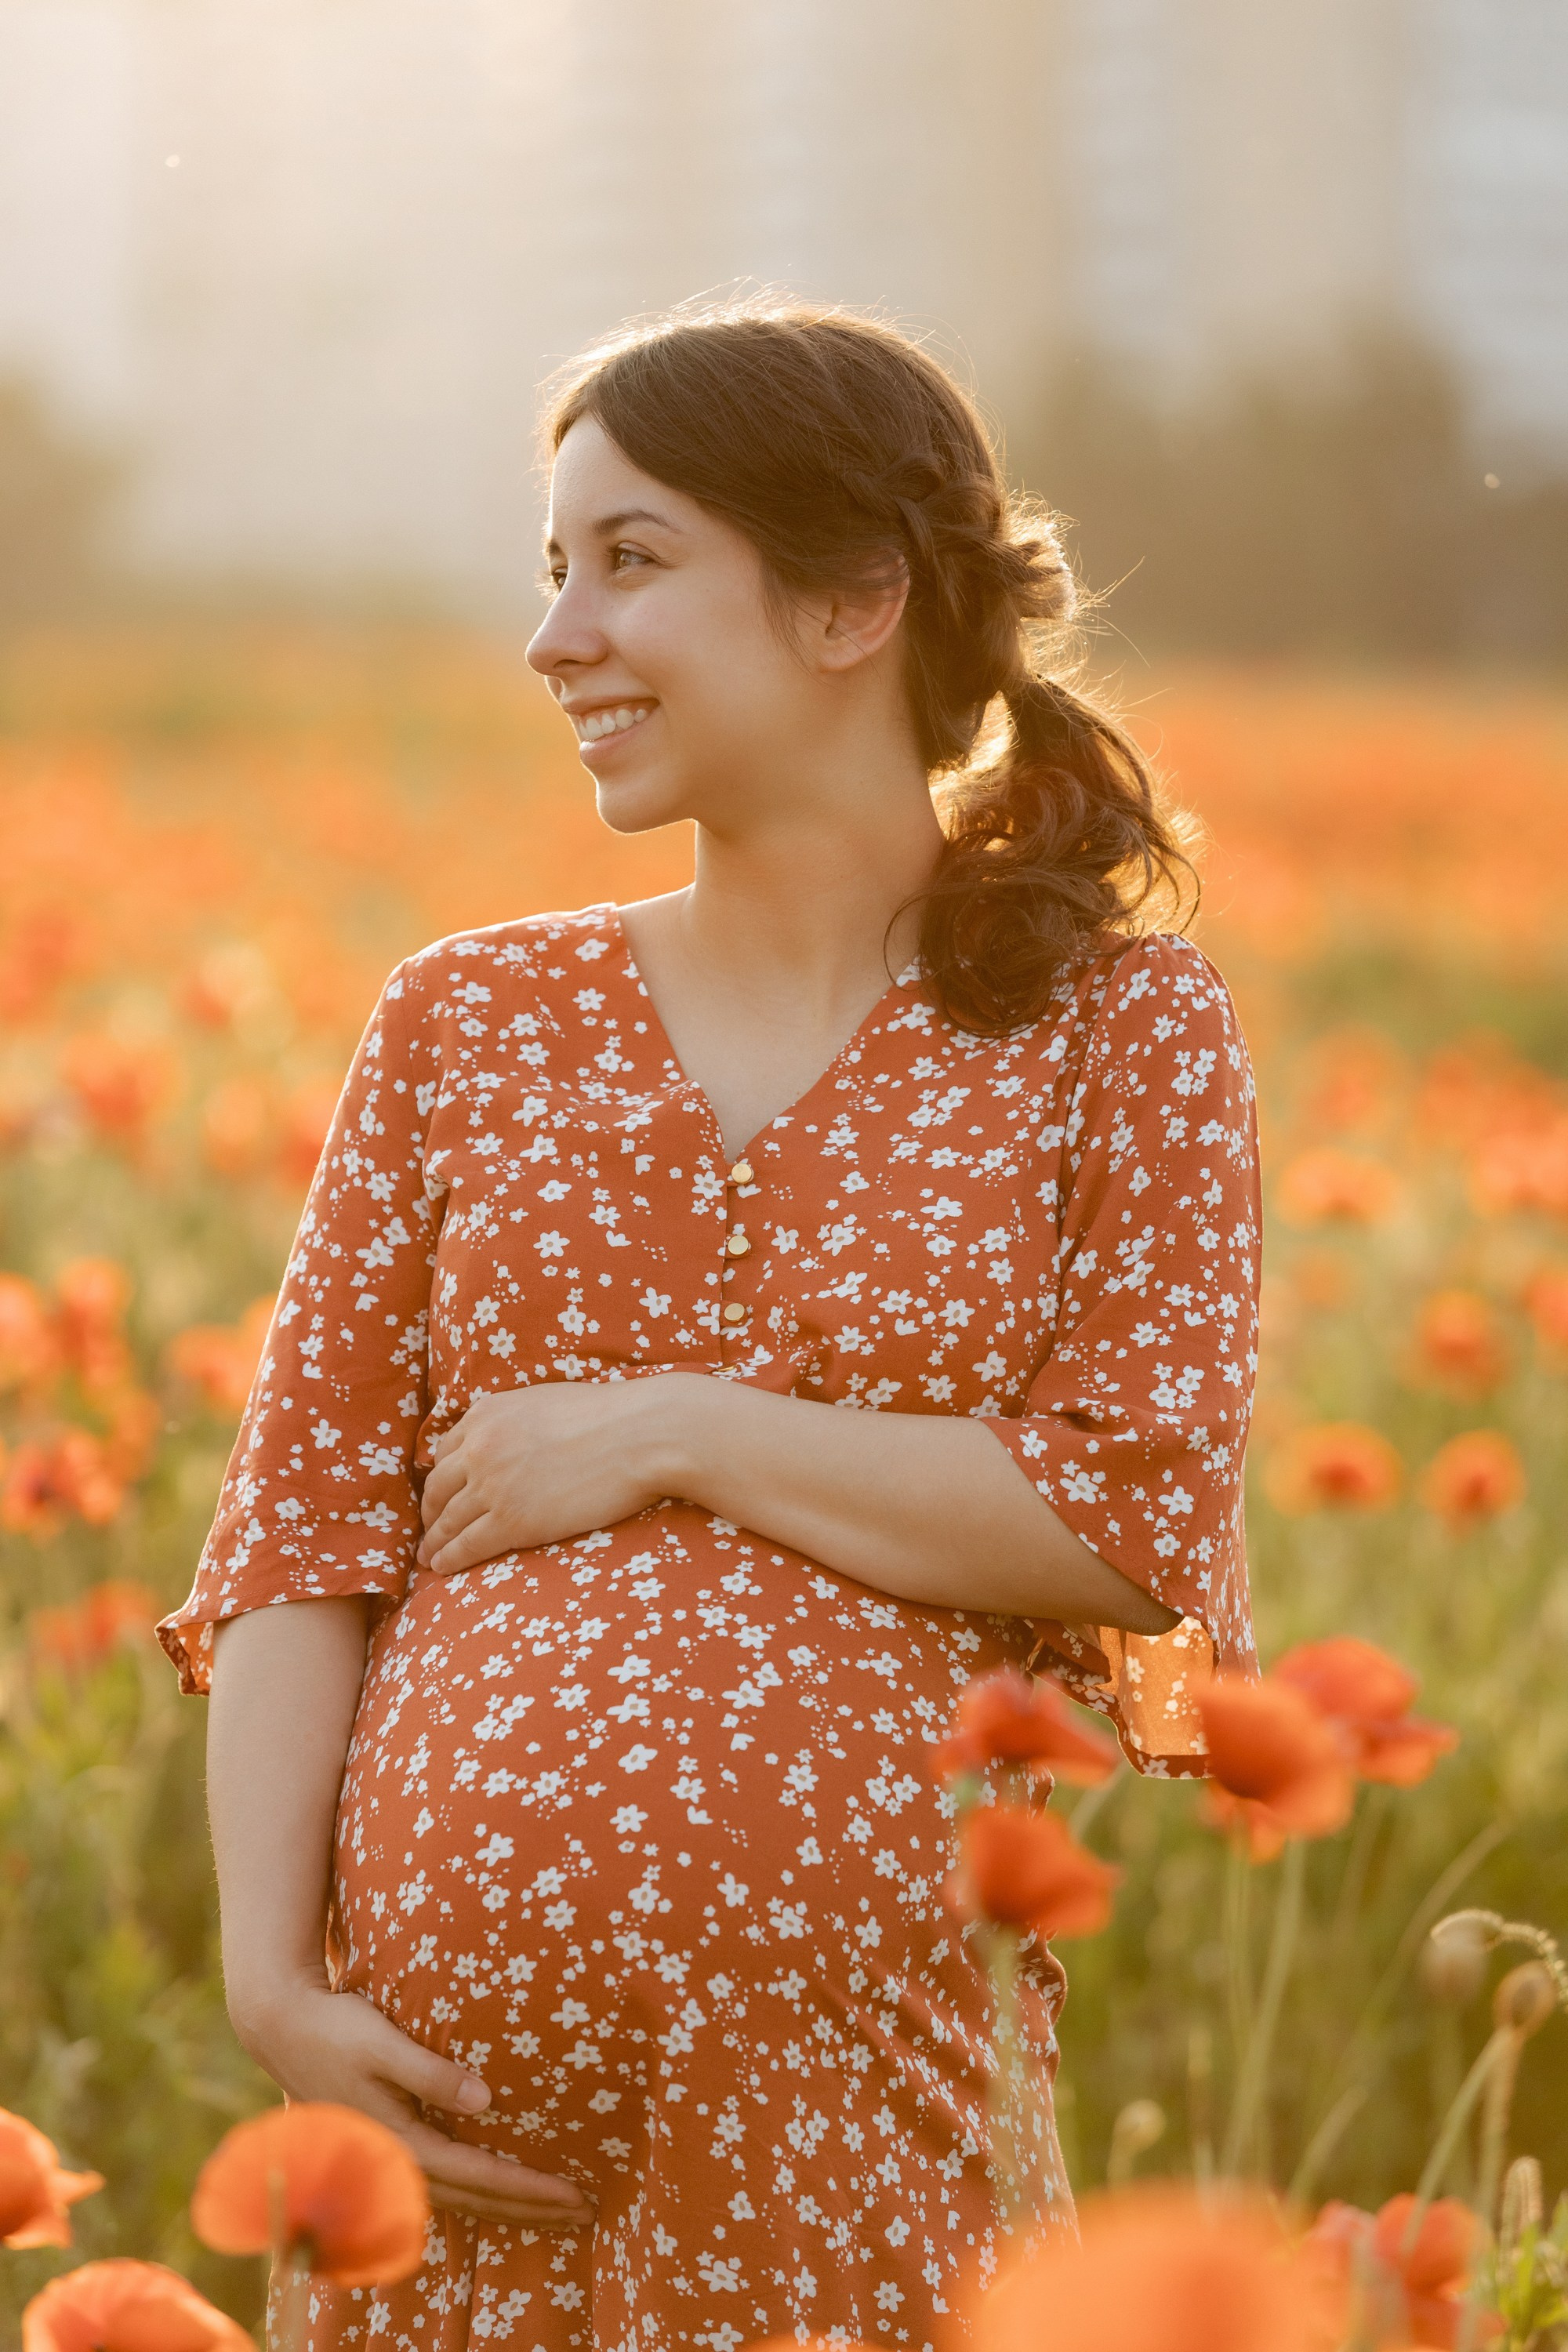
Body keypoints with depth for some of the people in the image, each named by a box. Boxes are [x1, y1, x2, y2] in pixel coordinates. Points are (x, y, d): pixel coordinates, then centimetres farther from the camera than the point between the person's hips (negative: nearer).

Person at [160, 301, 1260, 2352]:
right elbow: (301, 1539, 6)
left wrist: (666, 1432, -8)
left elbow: (1141, 1525, -8)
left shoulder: (1119, 1029, 3)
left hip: (884, 2065, -2)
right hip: (463, 2064, 2)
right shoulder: (470, 1025, 10)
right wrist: (267, 1970, -7)